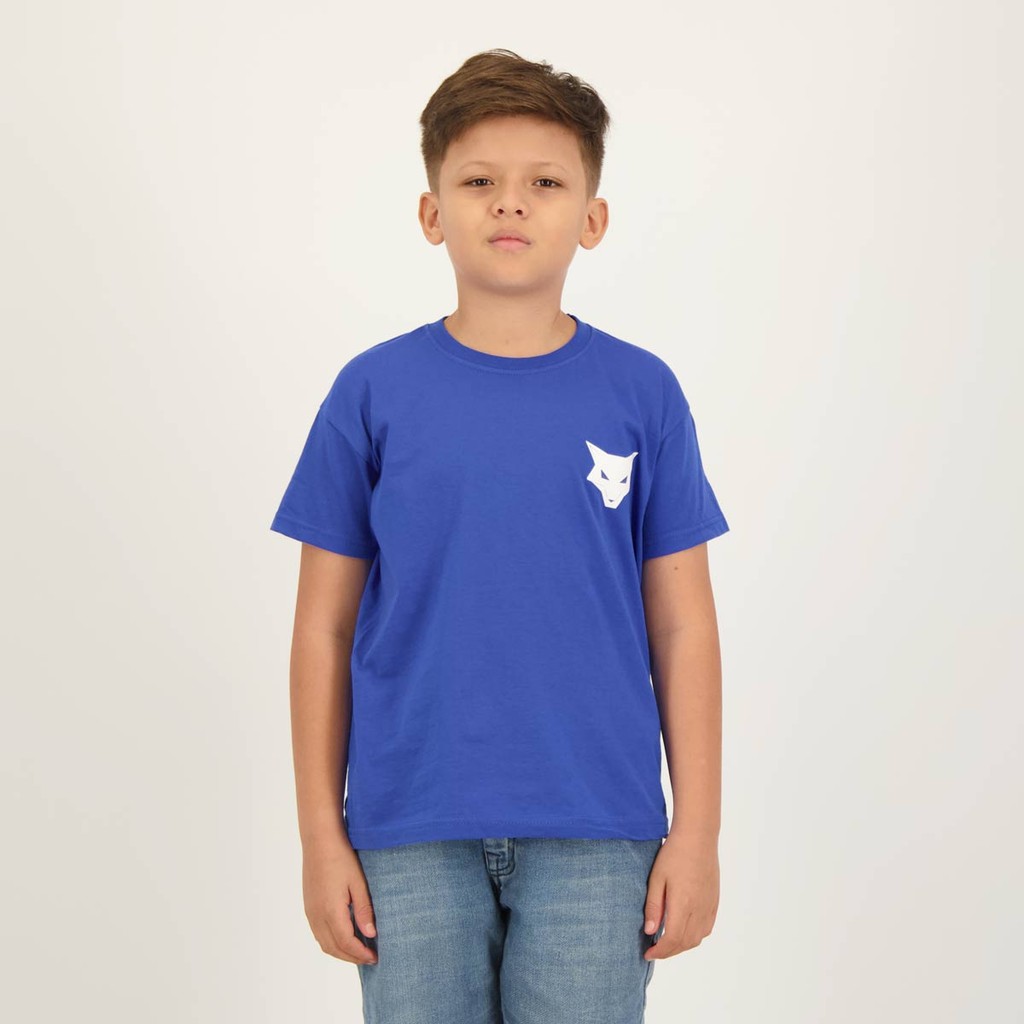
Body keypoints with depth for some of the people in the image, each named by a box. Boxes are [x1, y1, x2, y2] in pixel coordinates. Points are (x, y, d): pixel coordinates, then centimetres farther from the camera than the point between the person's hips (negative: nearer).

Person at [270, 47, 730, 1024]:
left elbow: (683, 629, 3)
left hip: (594, 833, 0)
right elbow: (325, 628, 3)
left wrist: (696, 831, 1)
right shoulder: (373, 393, 0)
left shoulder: (643, 396, 1)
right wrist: (321, 833, 2)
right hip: (411, 833, 0)